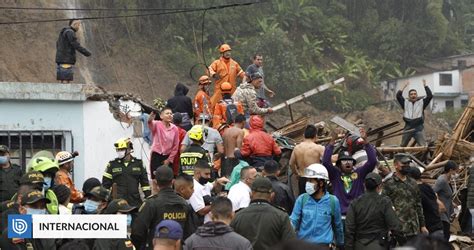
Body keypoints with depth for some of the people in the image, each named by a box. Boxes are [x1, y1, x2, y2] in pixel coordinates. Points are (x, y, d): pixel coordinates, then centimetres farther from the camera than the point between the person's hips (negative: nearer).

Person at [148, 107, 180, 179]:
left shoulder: (175, 129, 0)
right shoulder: (157, 125, -8)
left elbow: (175, 146, 6)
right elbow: (151, 124, -34)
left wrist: (169, 159, 1)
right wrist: (150, 120, -59)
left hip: (168, 157, 3)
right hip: (156, 156, -3)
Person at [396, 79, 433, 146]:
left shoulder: (421, 102, 8)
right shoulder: (405, 103, 11)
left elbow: (430, 96, -3)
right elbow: (398, 96, 0)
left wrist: (425, 86, -6)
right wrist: (404, 87, -3)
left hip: (418, 128, -2)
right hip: (408, 128, 2)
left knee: (423, 146, -10)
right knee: (402, 146, 12)